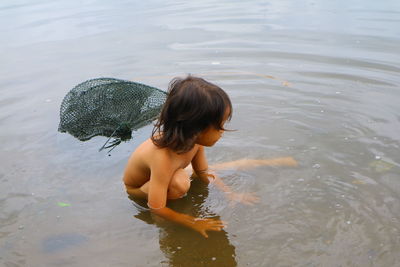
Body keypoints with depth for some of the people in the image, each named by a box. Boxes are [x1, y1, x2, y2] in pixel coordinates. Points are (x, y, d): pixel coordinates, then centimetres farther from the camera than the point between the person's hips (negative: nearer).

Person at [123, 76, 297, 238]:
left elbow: (203, 172, -4)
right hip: (139, 188, -6)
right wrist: (193, 223, -32)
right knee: (179, 183, -41)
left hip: (164, 175, 7)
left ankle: (274, 163, 20)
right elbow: (156, 208, -38)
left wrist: (232, 194, -8)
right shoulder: (163, 157, -44)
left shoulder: (193, 140, -21)